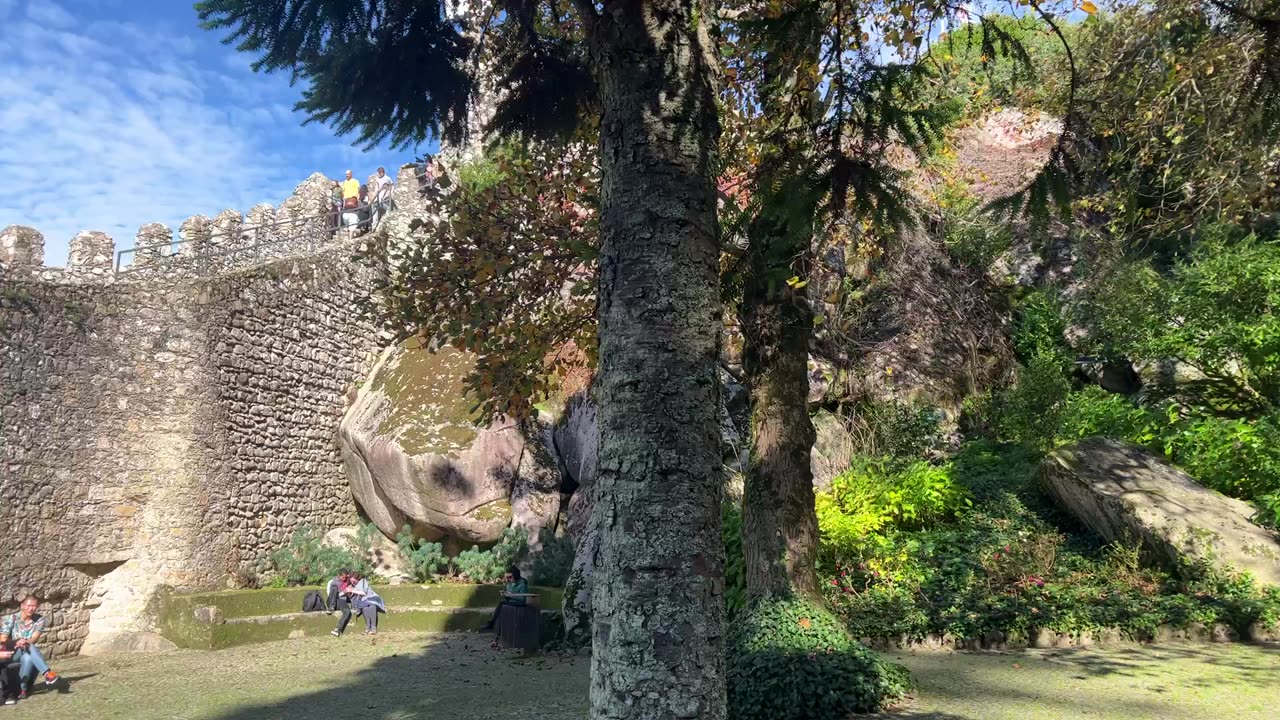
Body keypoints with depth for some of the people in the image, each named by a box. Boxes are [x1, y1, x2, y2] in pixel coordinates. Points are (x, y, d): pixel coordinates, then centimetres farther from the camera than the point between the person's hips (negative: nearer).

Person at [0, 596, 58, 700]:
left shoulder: (39, 619, -2)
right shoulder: (12, 619, -6)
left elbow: (34, 639, -13)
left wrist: (25, 642, -36)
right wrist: (16, 643, -35)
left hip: (29, 654, 2)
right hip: (12, 654, -2)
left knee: (27, 658, -36)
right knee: (29, 647, -36)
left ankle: (21, 688, -32)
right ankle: (47, 673, -49)